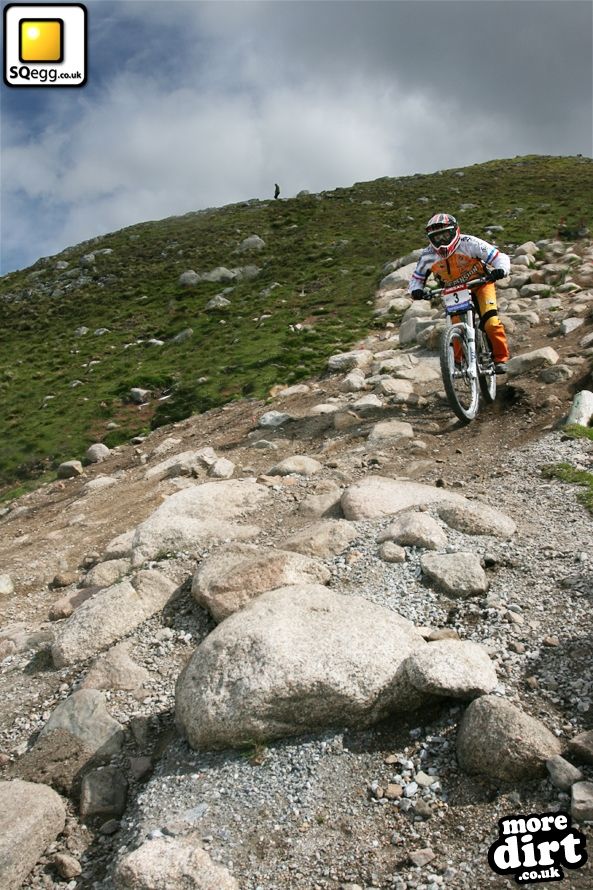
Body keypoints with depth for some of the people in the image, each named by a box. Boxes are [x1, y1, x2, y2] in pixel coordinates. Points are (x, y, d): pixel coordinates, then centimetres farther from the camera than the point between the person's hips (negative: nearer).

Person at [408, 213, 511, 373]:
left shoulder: (469, 243, -25)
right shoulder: (427, 256, -16)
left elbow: (500, 257, -24)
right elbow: (417, 278, 0)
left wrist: (500, 270, -46)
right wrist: (416, 290, -23)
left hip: (480, 284, -3)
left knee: (491, 323, -20)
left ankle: (501, 358, 1)